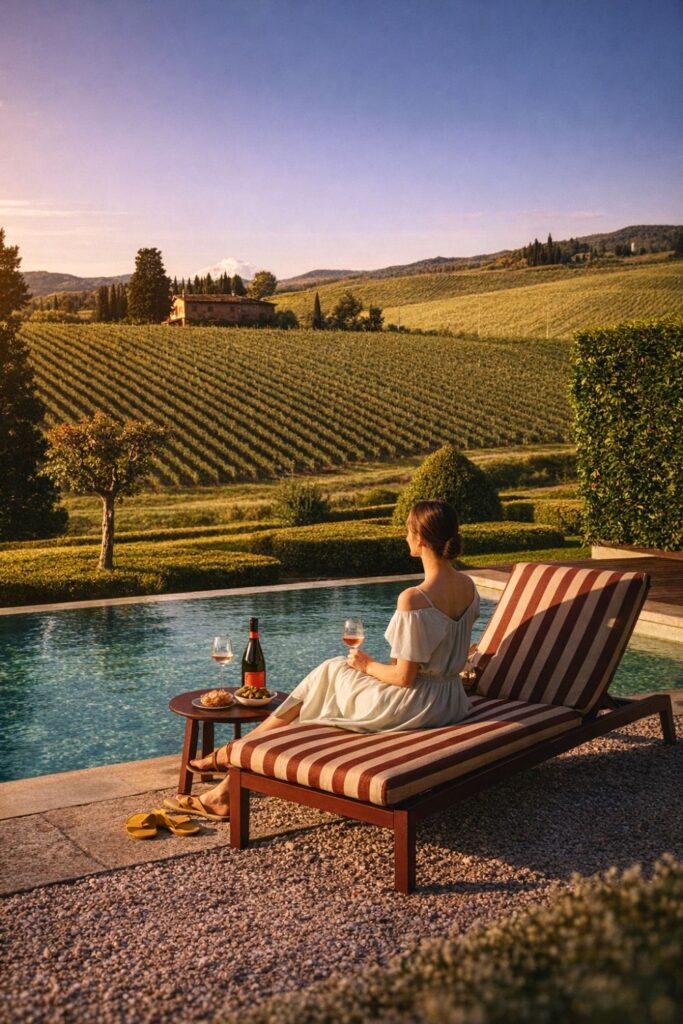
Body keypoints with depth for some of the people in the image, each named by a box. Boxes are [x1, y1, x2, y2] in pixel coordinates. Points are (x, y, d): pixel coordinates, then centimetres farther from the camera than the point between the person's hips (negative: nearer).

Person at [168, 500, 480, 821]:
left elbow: (404, 677, -21)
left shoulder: (413, 599, -25)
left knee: (331, 672, 9)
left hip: (412, 706, -8)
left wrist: (368, 665, -2)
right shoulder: (468, 587, 1)